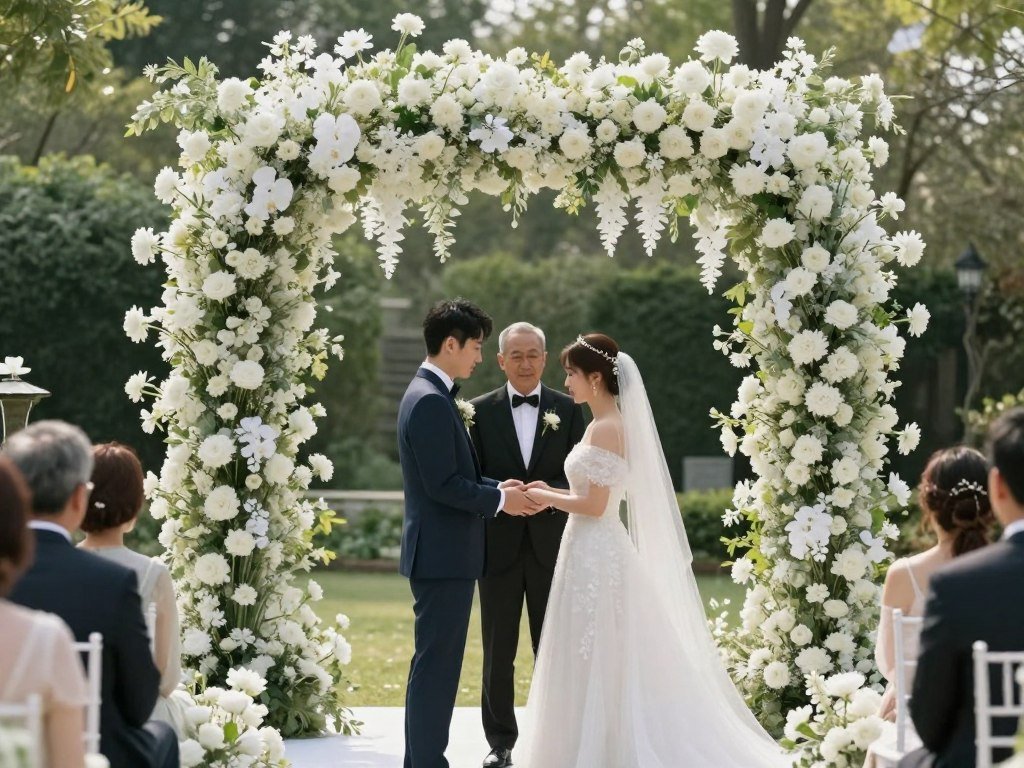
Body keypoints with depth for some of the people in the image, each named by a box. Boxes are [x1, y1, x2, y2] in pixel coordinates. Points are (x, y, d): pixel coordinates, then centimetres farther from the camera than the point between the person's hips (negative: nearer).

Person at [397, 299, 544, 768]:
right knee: (437, 664, -6)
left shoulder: (430, 394, 15)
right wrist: (499, 500, -10)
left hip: (441, 554, 11)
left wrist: (498, 488, 7)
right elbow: (442, 485, -22)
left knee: (435, 664, 15)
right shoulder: (431, 401, -18)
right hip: (443, 554, -11)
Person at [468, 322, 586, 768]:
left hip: (551, 546, 0)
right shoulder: (481, 411, 3)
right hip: (499, 545, 0)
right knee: (498, 650, 6)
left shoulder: (567, 409, 3)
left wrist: (549, 493, -19)